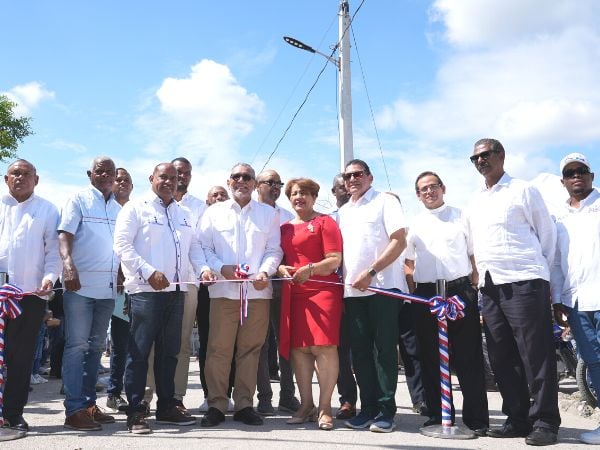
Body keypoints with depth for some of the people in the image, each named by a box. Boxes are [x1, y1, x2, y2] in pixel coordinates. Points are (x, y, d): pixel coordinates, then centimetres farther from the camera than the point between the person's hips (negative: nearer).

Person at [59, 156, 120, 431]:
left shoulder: (119, 209, 15)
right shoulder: (78, 200, 0)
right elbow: (65, 235, -11)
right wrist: (68, 264, -28)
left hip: (108, 287, 6)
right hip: (80, 284, -6)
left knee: (95, 346, 10)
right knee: (76, 345, -5)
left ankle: (88, 403, 18)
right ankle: (74, 410, -2)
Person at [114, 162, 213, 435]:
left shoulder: (184, 214, 20)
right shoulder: (135, 208, 1)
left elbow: (194, 246, 18)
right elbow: (122, 244, -9)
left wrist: (203, 268, -3)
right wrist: (149, 272, -18)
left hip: (176, 291, 6)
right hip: (145, 290, -6)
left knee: (169, 351, 11)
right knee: (139, 351, -2)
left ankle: (167, 406, 21)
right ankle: (135, 411, 4)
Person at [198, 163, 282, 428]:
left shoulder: (269, 214, 14)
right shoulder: (214, 212, 12)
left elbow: (274, 250, 9)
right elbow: (203, 247, 7)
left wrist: (265, 272, -9)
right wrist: (221, 268, -10)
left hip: (258, 291, 1)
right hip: (223, 290, -1)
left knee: (250, 349, 4)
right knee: (219, 349, -2)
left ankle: (244, 404, 14)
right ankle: (216, 405, 8)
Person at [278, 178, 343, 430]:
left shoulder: (325, 222, 3)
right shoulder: (285, 228, 18)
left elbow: (335, 260, -5)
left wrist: (310, 269, -21)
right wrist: (281, 269, -2)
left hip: (322, 291, -5)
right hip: (293, 294, 5)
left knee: (323, 347, -8)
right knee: (298, 349, 4)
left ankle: (325, 408, 1)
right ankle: (306, 406, 15)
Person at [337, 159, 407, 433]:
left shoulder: (385, 202, 2)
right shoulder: (342, 212, 20)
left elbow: (399, 241, -8)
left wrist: (370, 272, -15)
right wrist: (342, 278, 5)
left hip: (382, 286, -6)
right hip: (352, 290, 6)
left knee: (384, 349, -2)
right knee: (360, 351, 6)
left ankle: (386, 410, 5)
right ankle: (368, 408, 14)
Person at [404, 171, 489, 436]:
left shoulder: (460, 217, 10)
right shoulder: (414, 225, 15)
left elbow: (475, 255, 9)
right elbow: (408, 264, 18)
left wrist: (474, 289, -1)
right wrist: (412, 295, 6)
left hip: (460, 289, -2)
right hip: (425, 294, 2)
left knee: (468, 356, -2)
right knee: (430, 358, 5)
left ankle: (476, 418, 5)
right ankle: (438, 414, 16)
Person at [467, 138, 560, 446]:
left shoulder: (523, 190, 1)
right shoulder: (475, 202, 18)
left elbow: (547, 233, 2)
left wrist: (539, 271, 2)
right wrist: (484, 272, 13)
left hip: (523, 283, -6)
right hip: (489, 287, 6)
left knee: (536, 355, -4)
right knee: (502, 357, 8)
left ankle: (544, 421, 4)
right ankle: (518, 419, 17)